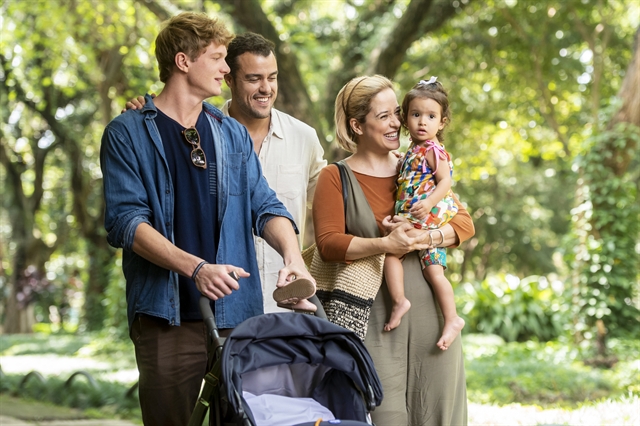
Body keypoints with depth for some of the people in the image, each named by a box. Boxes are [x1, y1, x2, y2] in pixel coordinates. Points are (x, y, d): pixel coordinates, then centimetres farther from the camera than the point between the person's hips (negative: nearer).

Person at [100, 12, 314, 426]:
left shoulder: (232, 134, 15)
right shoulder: (128, 133, 1)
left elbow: (264, 206, 9)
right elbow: (125, 220, -9)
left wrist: (293, 256, -12)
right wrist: (195, 268, -21)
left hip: (238, 311, 4)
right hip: (166, 314, -4)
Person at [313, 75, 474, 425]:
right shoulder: (335, 177, 3)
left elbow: (465, 222, 8)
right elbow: (329, 244, -9)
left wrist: (426, 237, -11)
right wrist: (385, 245, -20)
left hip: (429, 304, 4)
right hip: (375, 310, -4)